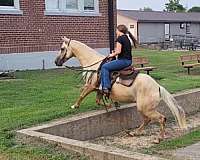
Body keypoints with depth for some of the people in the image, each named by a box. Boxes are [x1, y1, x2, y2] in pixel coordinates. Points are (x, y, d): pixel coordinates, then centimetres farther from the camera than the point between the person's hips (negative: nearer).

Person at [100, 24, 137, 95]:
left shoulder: (120, 38, -11)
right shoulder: (129, 38, 15)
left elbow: (118, 51, -17)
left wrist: (112, 55, 1)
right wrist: (115, 52, 13)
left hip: (123, 60, -10)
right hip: (129, 61, 10)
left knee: (105, 67, -9)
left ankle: (106, 87, -18)